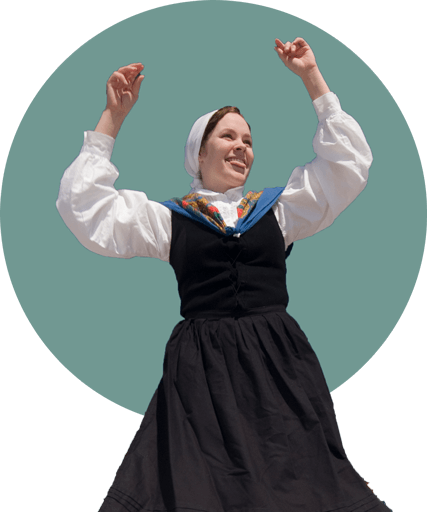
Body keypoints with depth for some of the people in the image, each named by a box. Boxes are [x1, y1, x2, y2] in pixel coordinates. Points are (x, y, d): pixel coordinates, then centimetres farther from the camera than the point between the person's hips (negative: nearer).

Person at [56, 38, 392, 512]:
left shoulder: (277, 207, 14)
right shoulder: (171, 218, 10)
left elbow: (348, 161, 11)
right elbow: (83, 206, 4)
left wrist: (312, 78, 9)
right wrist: (113, 116, 2)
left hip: (277, 361, 2)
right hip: (201, 366, -1)